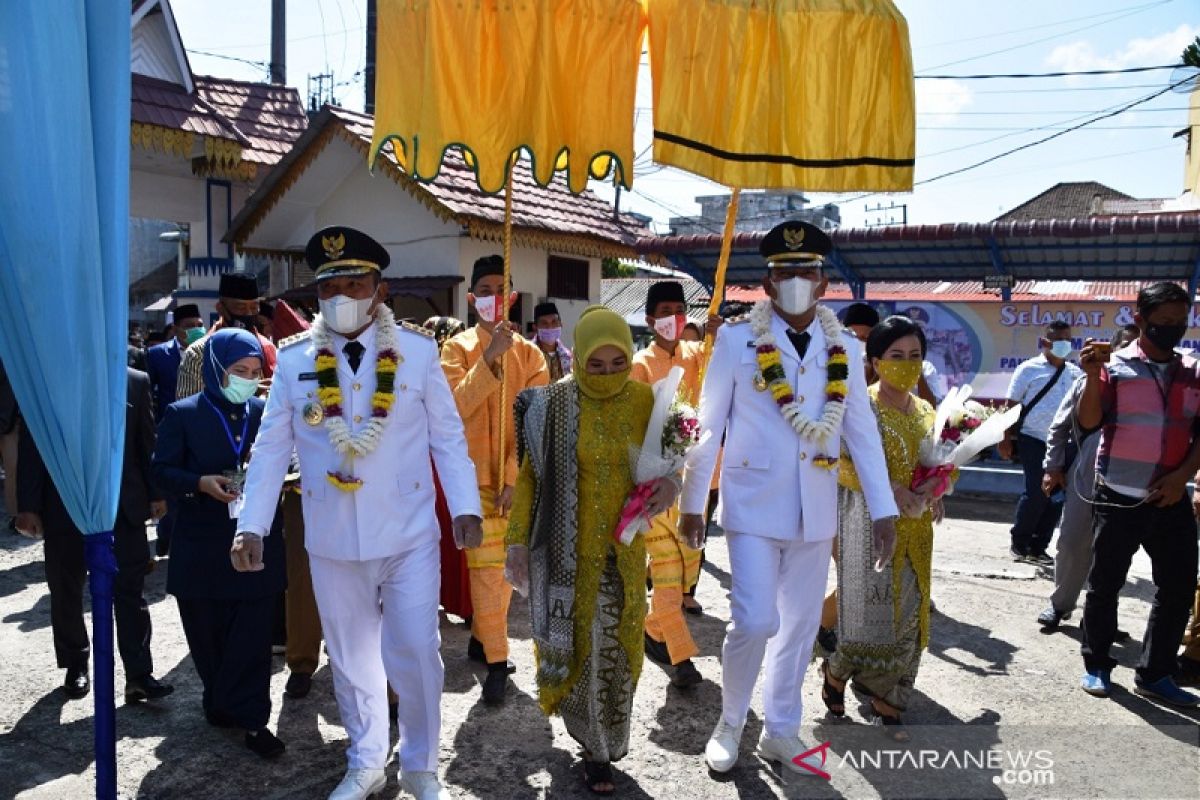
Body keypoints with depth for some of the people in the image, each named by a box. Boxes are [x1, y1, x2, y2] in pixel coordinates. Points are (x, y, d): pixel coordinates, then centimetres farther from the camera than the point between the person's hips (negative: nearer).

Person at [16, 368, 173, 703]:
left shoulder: (136, 382, 2)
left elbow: (147, 444, 6)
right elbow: (30, 449, -2)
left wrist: (155, 494, 4)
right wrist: (28, 506, -5)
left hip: (124, 504, 0)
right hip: (65, 507, 0)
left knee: (130, 591, 0)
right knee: (66, 591, 14)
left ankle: (139, 675, 4)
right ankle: (75, 666, 32)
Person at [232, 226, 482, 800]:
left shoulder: (418, 351, -4)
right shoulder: (294, 361, -1)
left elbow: (448, 437, -3)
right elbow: (271, 450, 1)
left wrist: (465, 507, -11)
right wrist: (252, 526, -5)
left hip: (408, 535, -2)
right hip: (331, 539, 2)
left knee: (415, 653, 4)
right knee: (351, 657, 16)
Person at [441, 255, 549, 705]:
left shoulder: (529, 353, 2)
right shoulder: (457, 349, -1)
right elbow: (457, 408, -17)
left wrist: (515, 478, -14)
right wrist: (489, 359, -26)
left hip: (516, 480, 3)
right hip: (474, 477, -3)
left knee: (506, 567, 12)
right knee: (487, 570, -6)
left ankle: (481, 637, 32)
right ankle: (497, 663, 3)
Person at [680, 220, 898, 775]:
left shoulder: (844, 349, 3)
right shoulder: (738, 339, -6)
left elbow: (863, 432, 5)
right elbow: (708, 426, -4)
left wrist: (883, 510, 2)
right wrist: (692, 502, -2)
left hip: (815, 508, 4)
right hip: (754, 502, -4)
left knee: (800, 625, 13)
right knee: (755, 621, -8)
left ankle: (780, 732, 32)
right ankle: (729, 723, 20)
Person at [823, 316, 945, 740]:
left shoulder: (925, 411, 12)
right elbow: (839, 464, -14)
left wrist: (932, 490, -6)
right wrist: (888, 490, -24)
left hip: (914, 529, 6)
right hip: (870, 524, -6)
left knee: (907, 614, 8)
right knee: (870, 611, -3)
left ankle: (886, 702, 22)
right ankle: (836, 672, 25)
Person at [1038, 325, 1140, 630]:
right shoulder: (1089, 381, 4)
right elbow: (1060, 427, 8)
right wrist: (1052, 467, 3)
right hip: (1083, 479, 0)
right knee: (1071, 545, 6)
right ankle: (1060, 603, 24)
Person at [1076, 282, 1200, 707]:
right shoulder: (1115, 367, -5)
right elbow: (1088, 420, -14)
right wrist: (1092, 376, -28)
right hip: (1119, 499, -4)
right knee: (1104, 584, 6)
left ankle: (1155, 674, 22)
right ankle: (1096, 665, 23)